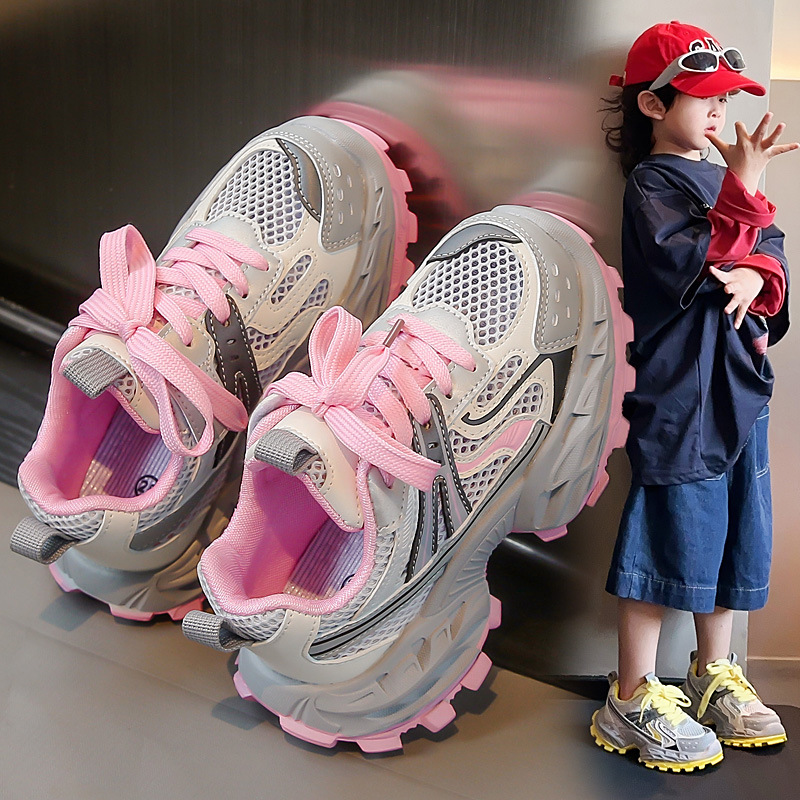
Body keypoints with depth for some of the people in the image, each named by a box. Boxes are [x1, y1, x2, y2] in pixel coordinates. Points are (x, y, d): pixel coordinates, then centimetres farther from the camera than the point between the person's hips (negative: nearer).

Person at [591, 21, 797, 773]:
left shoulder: (722, 176, 17)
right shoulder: (650, 183, -7)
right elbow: (690, 269, -21)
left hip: (737, 387, 8)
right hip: (676, 395, -8)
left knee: (730, 536, 15)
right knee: (669, 538, -3)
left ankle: (715, 676, 31)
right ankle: (633, 699, 10)